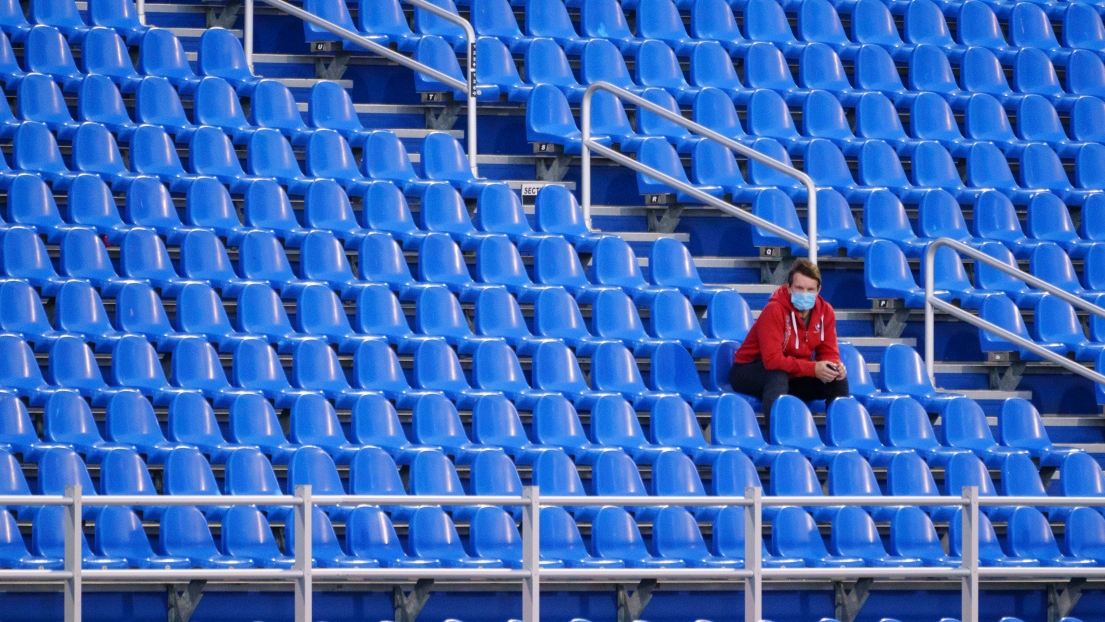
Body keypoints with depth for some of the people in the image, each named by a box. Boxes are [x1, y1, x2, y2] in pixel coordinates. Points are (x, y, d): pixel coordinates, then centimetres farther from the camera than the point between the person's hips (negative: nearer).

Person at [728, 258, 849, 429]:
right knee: (778, 375, -38)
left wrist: (835, 366, -27)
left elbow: (829, 352, -1)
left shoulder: (825, 311, -6)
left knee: (839, 380, -11)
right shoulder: (774, 310, -25)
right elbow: (772, 360, -32)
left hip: (793, 376, 6)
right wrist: (813, 368, -39)